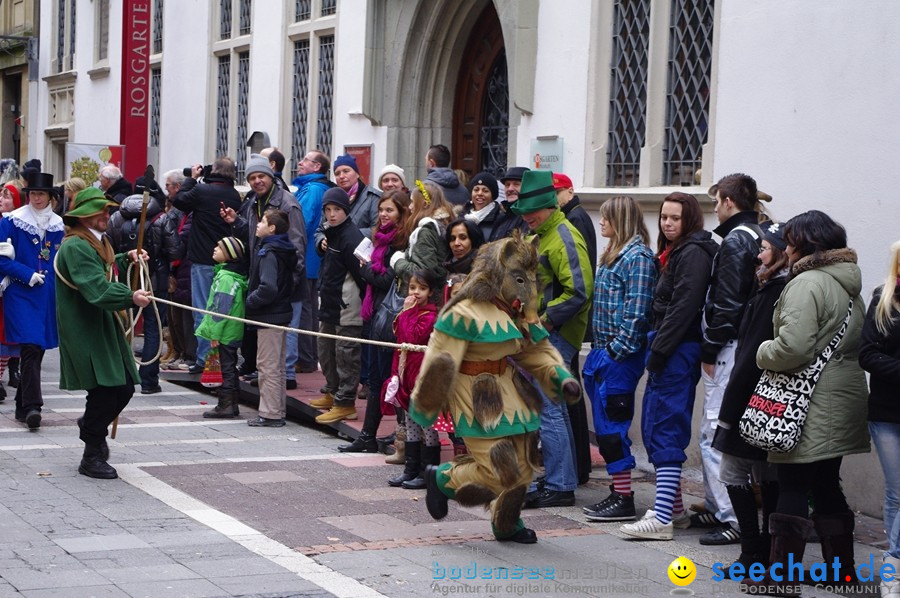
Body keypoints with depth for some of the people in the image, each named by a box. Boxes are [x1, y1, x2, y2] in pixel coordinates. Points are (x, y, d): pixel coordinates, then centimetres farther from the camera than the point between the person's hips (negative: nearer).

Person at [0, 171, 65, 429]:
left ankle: (22, 406, 19)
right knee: (30, 348, -16)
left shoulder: (58, 225, 10)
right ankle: (32, 406, -19)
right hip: (21, 294, -4)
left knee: (38, 349, 8)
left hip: (49, 296, 4)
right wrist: (28, 275, -13)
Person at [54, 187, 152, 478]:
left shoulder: (98, 242, 15)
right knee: (106, 390, -9)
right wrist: (130, 296, -39)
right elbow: (96, 288, -28)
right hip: (84, 331, -10)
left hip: (104, 326, 10)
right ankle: (92, 457, 5)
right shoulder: (75, 246, -17)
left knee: (124, 386, 8)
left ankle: (91, 424, 36)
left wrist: (126, 259, 19)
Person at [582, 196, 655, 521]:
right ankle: (617, 492, 19)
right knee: (606, 425, 12)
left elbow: (636, 311, -18)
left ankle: (624, 500, -2)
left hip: (620, 355, -10)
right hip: (604, 352, 10)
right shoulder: (615, 254, 17)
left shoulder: (637, 256, -12)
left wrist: (618, 349, -20)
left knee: (612, 425, -7)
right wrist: (599, 350, 16)